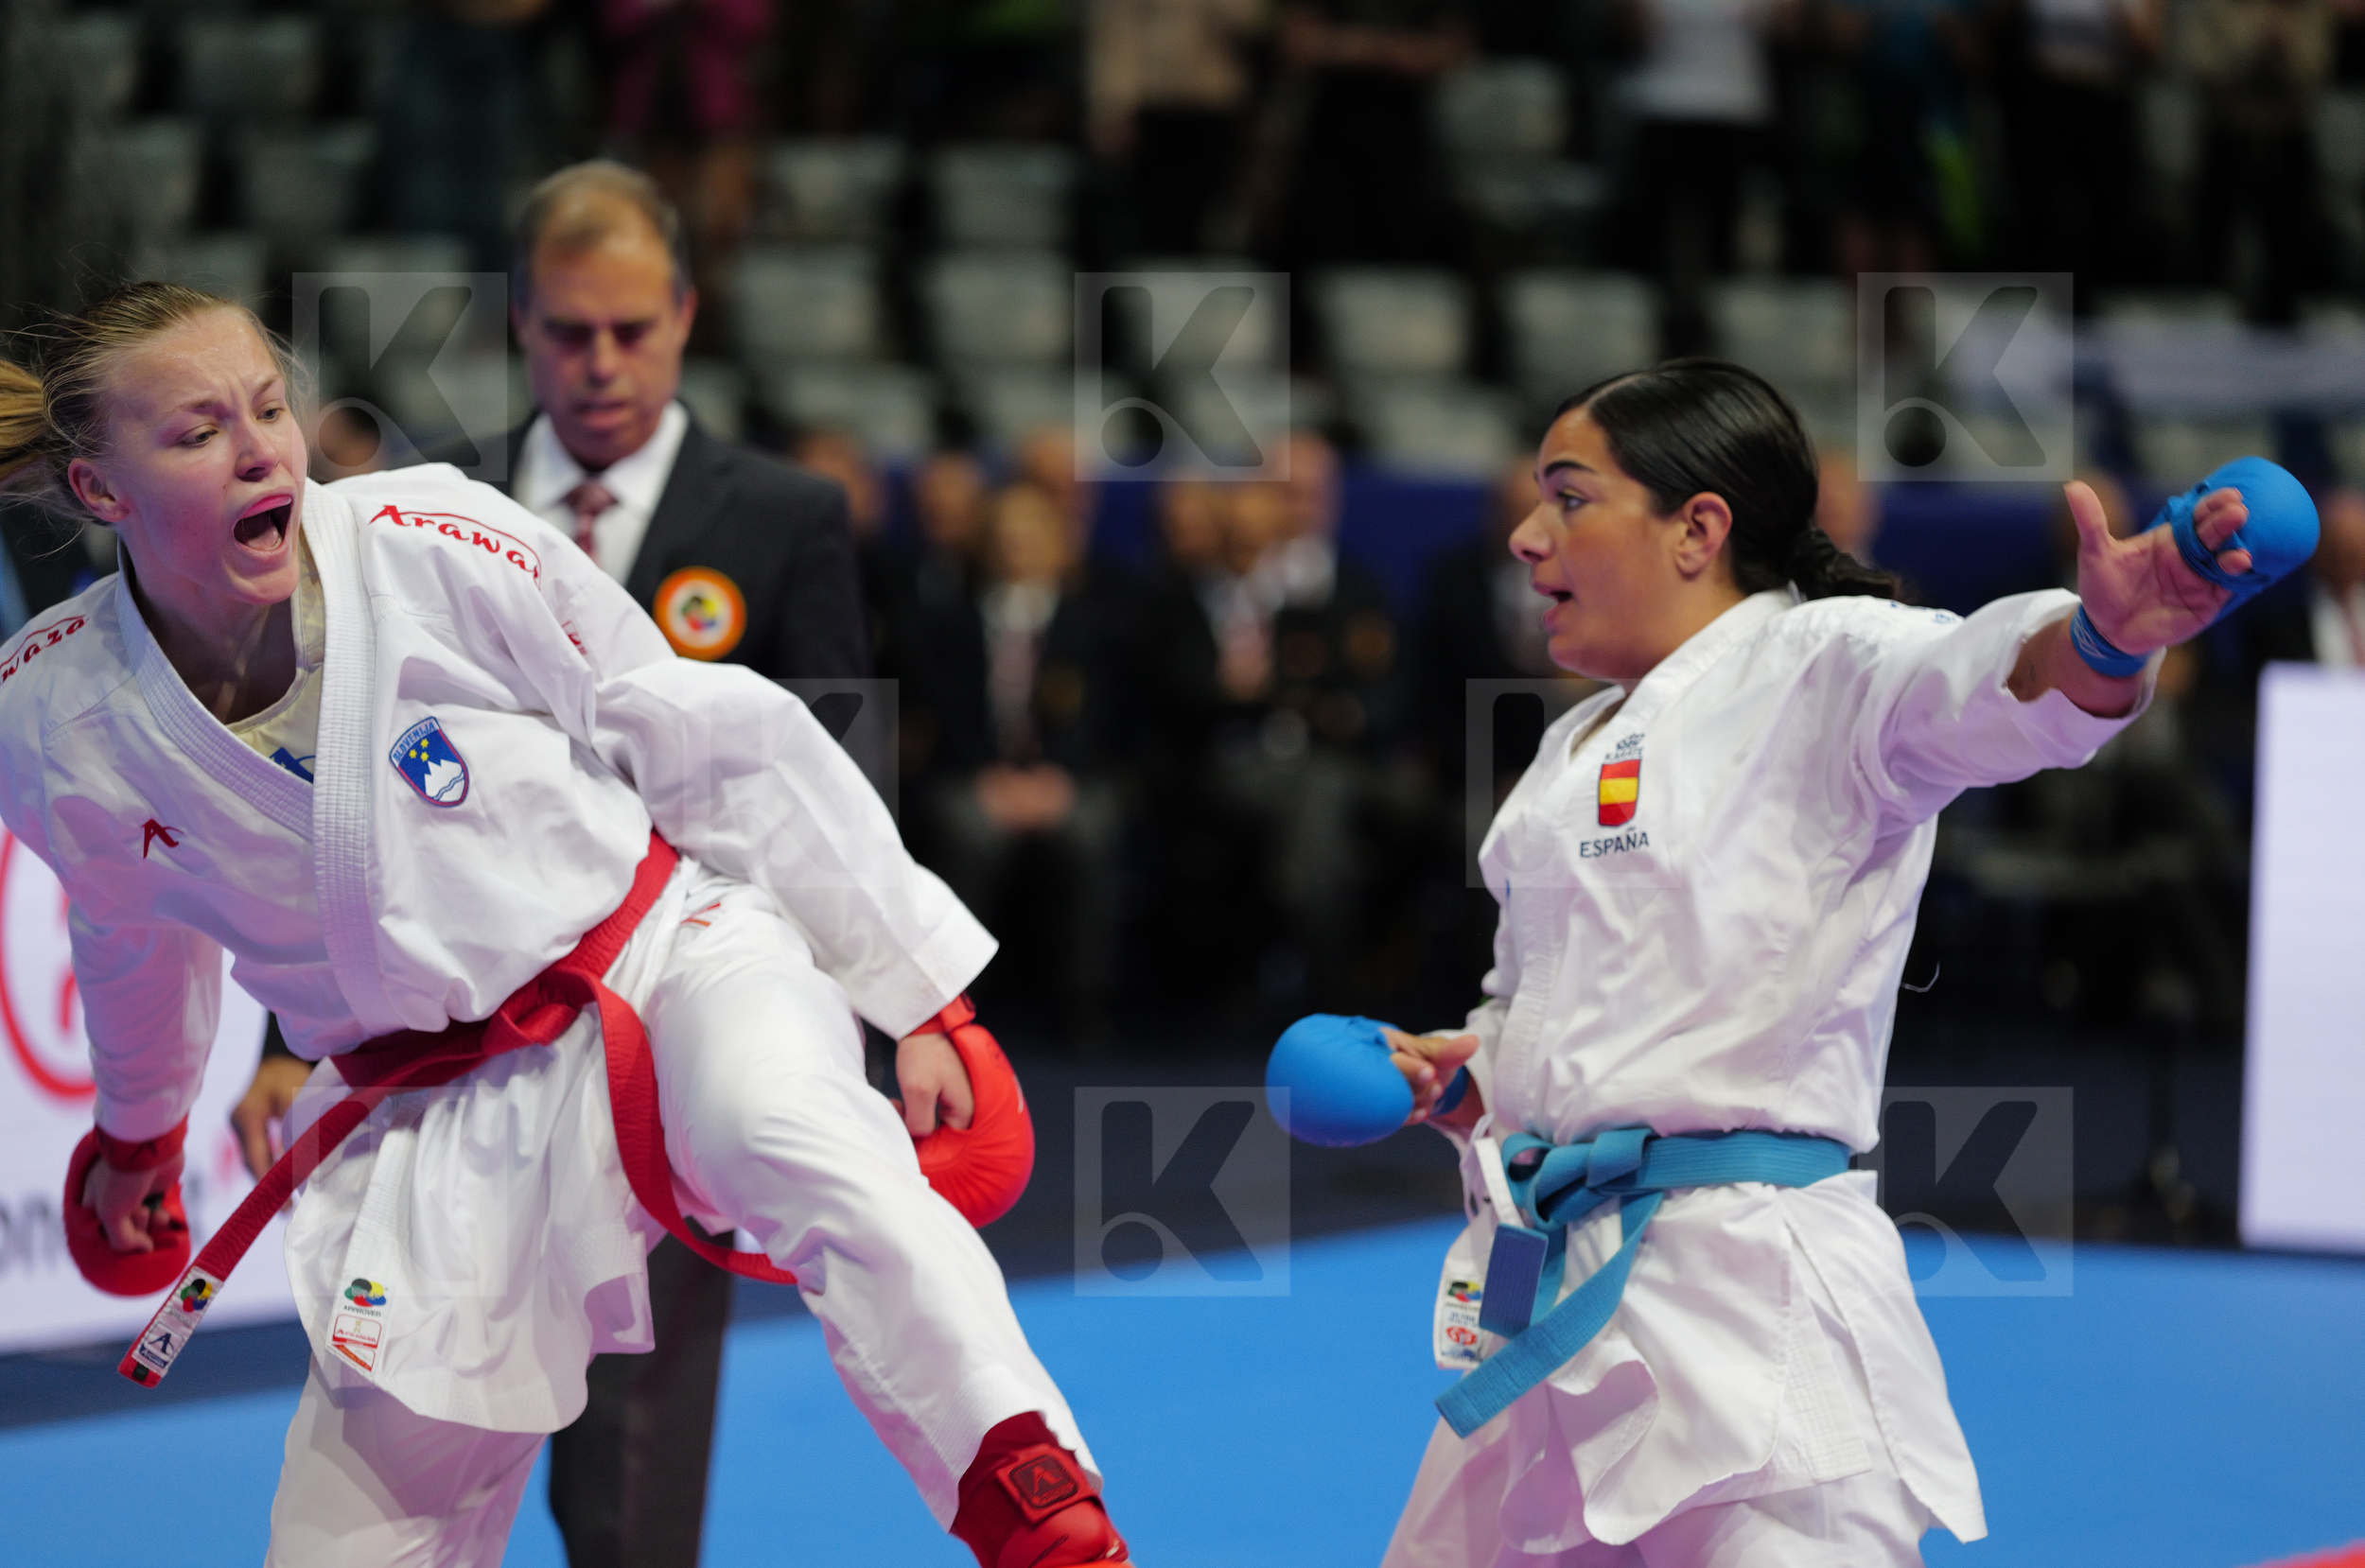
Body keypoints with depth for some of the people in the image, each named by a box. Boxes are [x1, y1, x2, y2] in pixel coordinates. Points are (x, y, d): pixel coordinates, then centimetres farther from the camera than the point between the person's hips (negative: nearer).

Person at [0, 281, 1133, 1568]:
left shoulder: (440, 546, -18)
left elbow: (717, 746, -6)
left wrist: (913, 992, 0)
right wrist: (137, 1125, 34)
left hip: (670, 959, -3)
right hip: (437, 1119, 3)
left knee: (816, 1158, -37)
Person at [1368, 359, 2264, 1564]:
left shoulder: (1819, 669, -6)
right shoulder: (1579, 749, 21)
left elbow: (1977, 687, -27)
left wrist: (2105, 639, -49)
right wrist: (1460, 1072, 10)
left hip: (1742, 1309, -9)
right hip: (1552, 1308, 9)